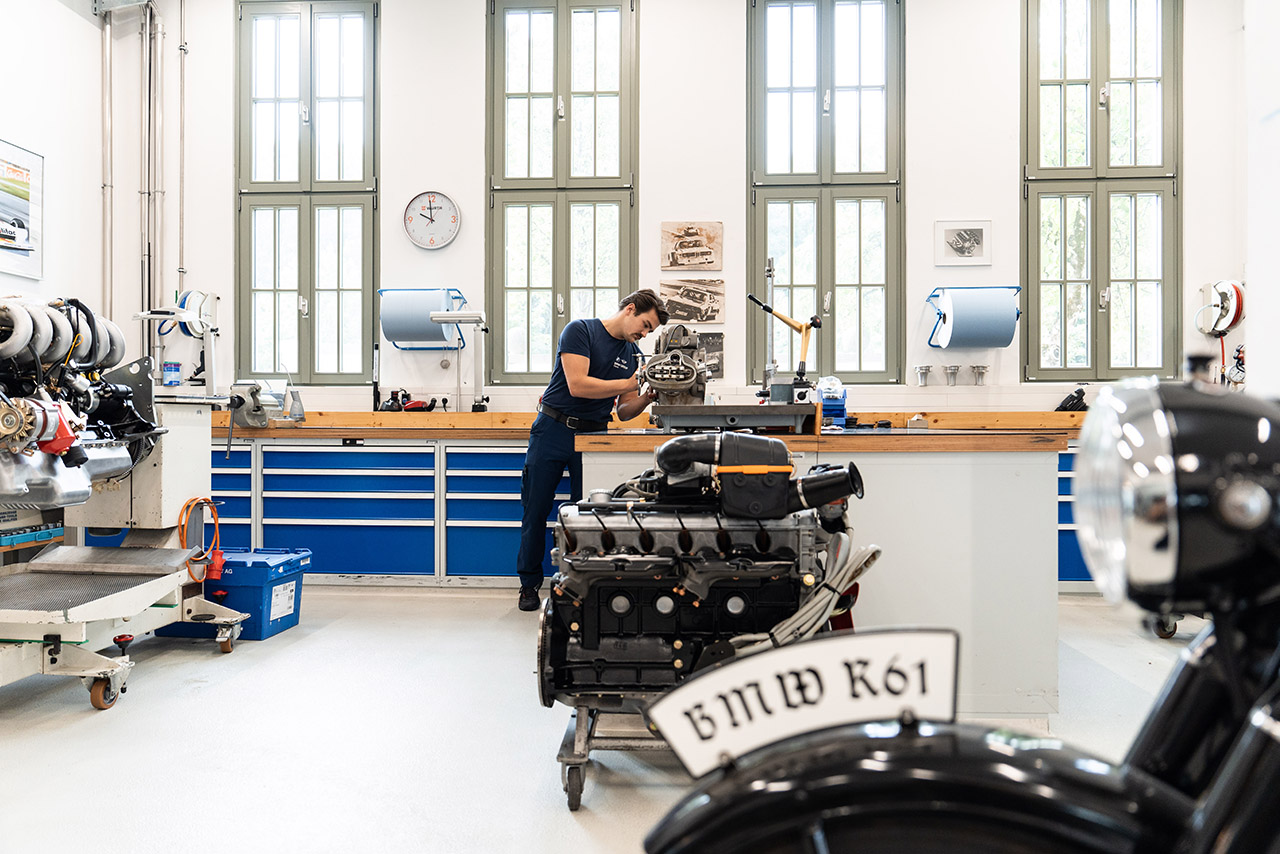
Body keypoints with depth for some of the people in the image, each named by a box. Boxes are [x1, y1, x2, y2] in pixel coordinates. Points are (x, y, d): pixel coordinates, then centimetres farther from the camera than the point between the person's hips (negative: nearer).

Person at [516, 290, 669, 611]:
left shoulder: (633, 355, 10)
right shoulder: (580, 330, -7)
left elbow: (624, 413, 9)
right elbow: (577, 385, -19)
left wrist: (647, 397, -10)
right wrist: (629, 383, -17)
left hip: (593, 436, 4)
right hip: (554, 430, -4)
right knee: (536, 511, 2)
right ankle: (529, 584, 16)